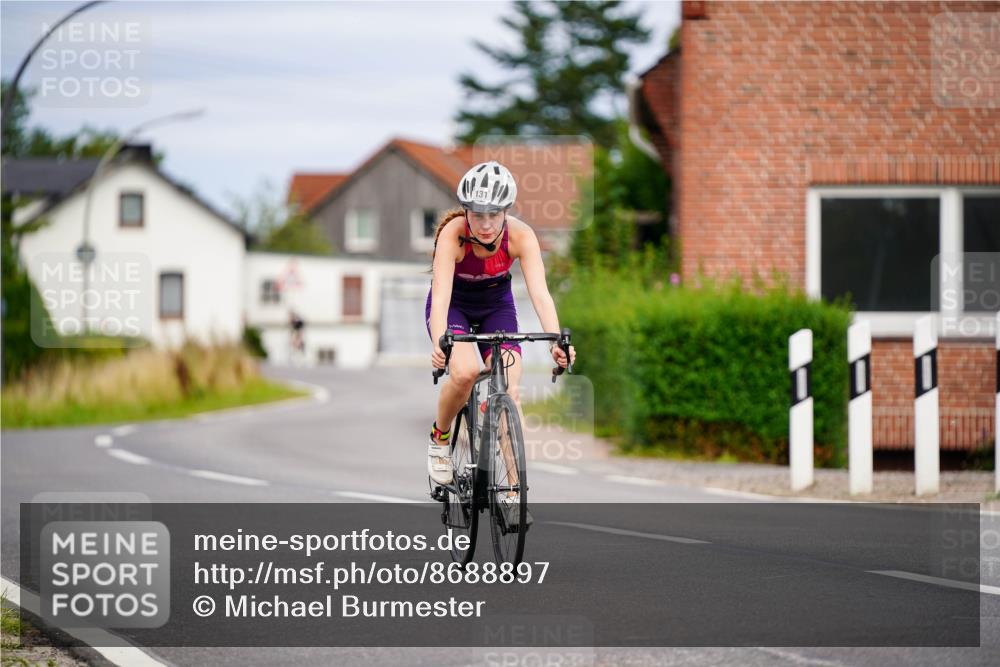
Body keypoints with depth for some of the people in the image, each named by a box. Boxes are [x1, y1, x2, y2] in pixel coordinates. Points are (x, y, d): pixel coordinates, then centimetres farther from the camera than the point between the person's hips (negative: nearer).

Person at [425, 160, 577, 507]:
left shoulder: (521, 236, -27)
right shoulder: (452, 234, -32)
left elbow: (540, 293, -33)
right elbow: (441, 296, -41)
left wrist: (557, 341, -49)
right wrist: (439, 343, -58)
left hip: (496, 305, 2)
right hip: (454, 306, -2)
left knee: (510, 391, -13)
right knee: (465, 372, -30)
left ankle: (510, 489, -8)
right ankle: (440, 438, -1)